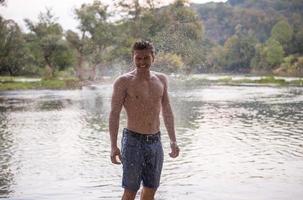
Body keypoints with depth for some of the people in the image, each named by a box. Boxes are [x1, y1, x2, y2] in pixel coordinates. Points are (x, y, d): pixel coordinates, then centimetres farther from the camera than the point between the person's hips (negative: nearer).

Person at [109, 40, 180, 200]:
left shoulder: (161, 80, 8)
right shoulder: (124, 82, -6)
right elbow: (114, 114, -8)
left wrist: (173, 140, 14)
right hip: (133, 141, -5)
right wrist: (114, 146, -14)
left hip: (155, 141, 5)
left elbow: (167, 112, 16)